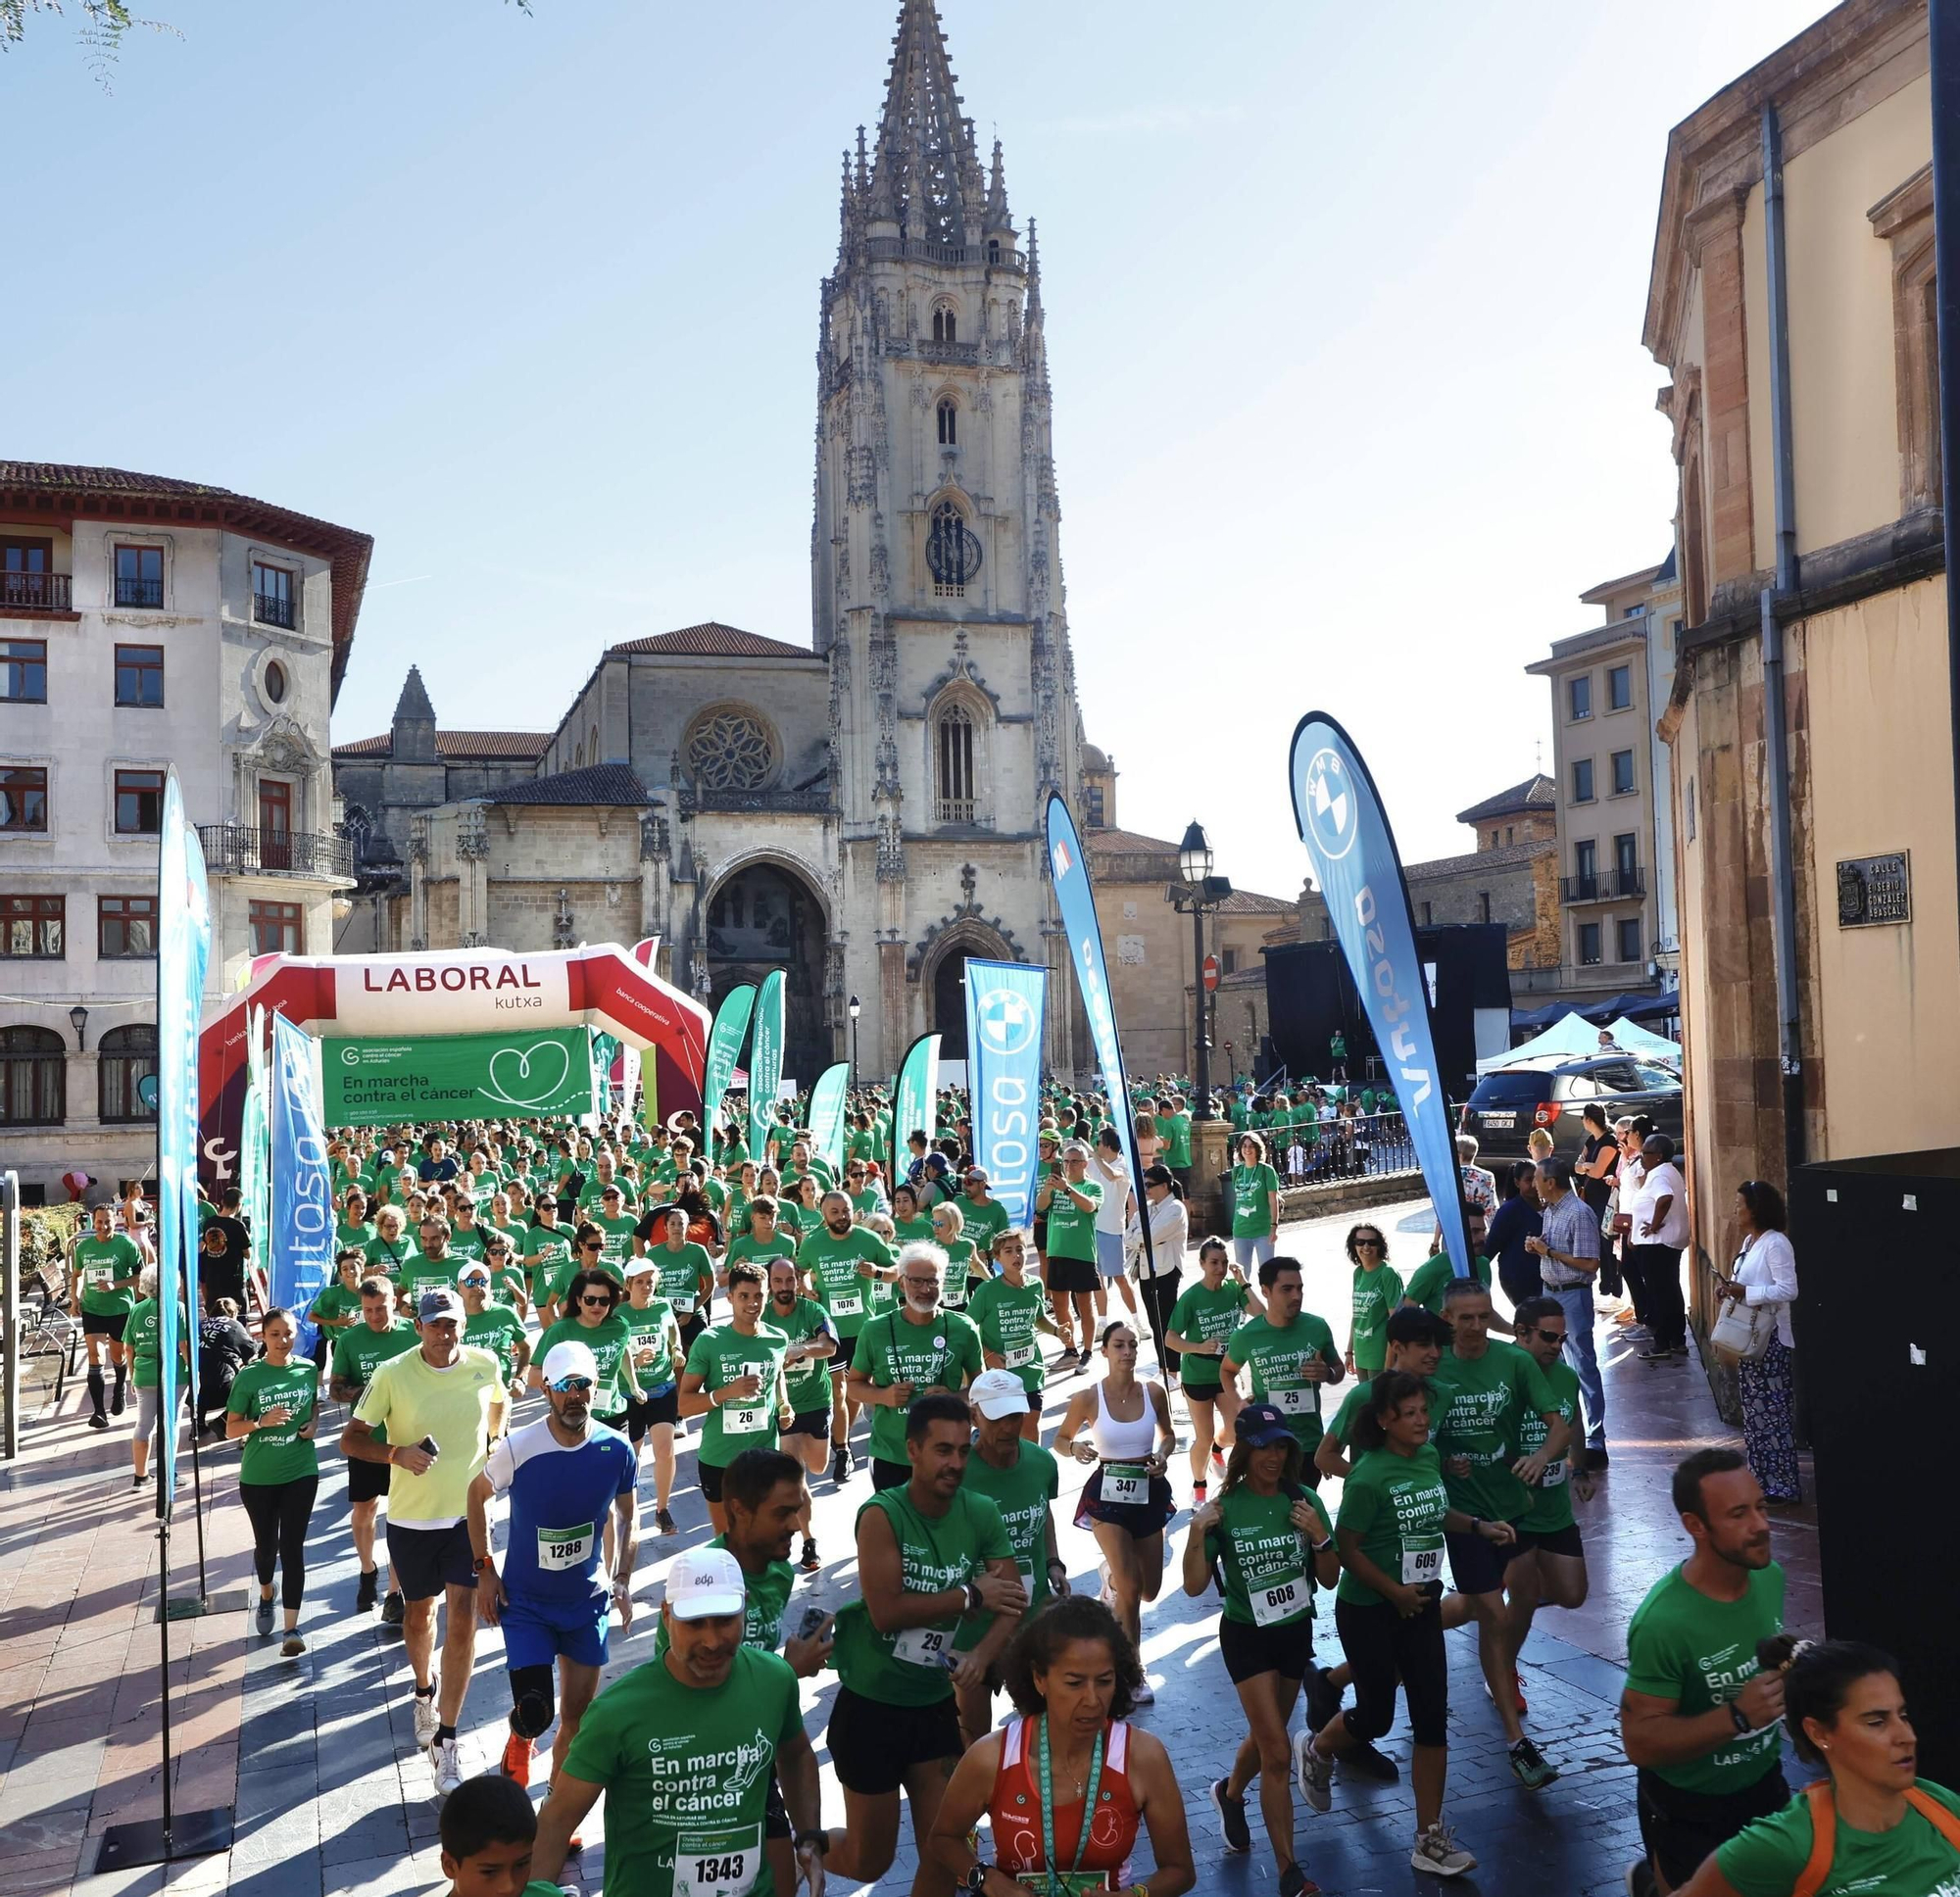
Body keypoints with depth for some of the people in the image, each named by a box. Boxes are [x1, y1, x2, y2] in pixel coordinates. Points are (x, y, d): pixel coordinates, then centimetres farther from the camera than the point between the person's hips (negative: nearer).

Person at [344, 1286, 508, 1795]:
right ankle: (424, 1693, 49)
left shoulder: (485, 1365, -7)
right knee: (419, 1613, 18)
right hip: (411, 1517, 0)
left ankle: (445, 1743, -1)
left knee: (462, 1618, -8)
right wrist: (397, 1453, -25)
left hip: (468, 1512, 0)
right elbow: (351, 1438, -9)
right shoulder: (393, 1374, -14)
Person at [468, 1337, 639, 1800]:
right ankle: (519, 1744, 31)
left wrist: (623, 1579, -2)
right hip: (525, 1601, -2)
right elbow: (477, 1494, 0)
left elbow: (627, 1516, 5)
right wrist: (485, 1569, -2)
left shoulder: (617, 1450, -13)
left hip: (588, 1601, 2)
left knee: (577, 1717, 9)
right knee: (535, 1713, -6)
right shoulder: (518, 1448, -19)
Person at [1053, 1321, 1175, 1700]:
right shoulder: (1088, 1398, -13)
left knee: (1149, 1591, 13)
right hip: (1108, 1493, -3)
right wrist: (1075, 1448, -21)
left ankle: (1114, 1579, 50)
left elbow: (1167, 1434, 12)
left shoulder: (1155, 1392, -6)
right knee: (1130, 1588, -13)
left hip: (1149, 1492, 4)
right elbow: (1060, 1441, 0)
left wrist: (1163, 1455, -9)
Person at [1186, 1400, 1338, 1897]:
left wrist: (1319, 1535, -19)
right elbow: (1194, 1587, -14)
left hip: (1295, 1632, 4)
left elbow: (1329, 1579, -2)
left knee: (1265, 1735, 21)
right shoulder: (1225, 1509, -16)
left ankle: (1230, 1796, 51)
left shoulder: (1304, 1501, -8)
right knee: (1277, 1753, -6)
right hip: (1246, 1636, -4)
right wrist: (1197, 1535, -29)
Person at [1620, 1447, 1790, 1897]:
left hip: (1763, 1782, 6)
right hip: (1688, 1808, -6)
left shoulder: (1770, 1575, -12)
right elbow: (1640, 1742, -29)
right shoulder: (1663, 1622, -34)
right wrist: (1737, 1716, -37)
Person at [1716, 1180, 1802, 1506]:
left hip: (1770, 1339, -10)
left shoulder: (1776, 1243, -17)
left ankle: (1783, 1485, 3)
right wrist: (1730, 1288, 2)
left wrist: (1744, 1292, -25)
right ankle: (1762, 1478, 23)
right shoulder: (1749, 1241, 12)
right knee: (1754, 1410, 14)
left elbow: (1788, 1290, -23)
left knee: (1772, 1412, -4)